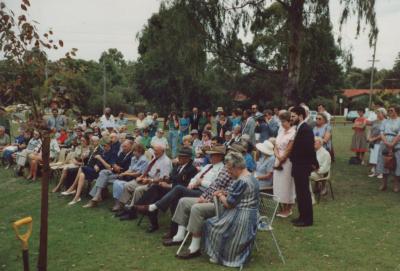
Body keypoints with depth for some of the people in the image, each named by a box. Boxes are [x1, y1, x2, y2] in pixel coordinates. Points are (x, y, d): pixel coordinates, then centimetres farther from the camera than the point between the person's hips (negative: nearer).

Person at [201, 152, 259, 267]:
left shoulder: (240, 181, -23)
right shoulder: (252, 178, 9)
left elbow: (229, 204, -20)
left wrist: (220, 195, -1)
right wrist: (226, 194, 8)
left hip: (240, 218, -10)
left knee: (210, 224, 7)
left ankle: (219, 256, 19)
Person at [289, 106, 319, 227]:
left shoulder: (305, 129, -19)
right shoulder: (299, 128, 11)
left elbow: (309, 148, -23)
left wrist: (314, 164, -14)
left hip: (302, 167, -9)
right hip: (299, 166, 9)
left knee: (304, 193, 0)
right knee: (300, 193, 16)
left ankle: (307, 219, 11)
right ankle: (302, 216, 27)